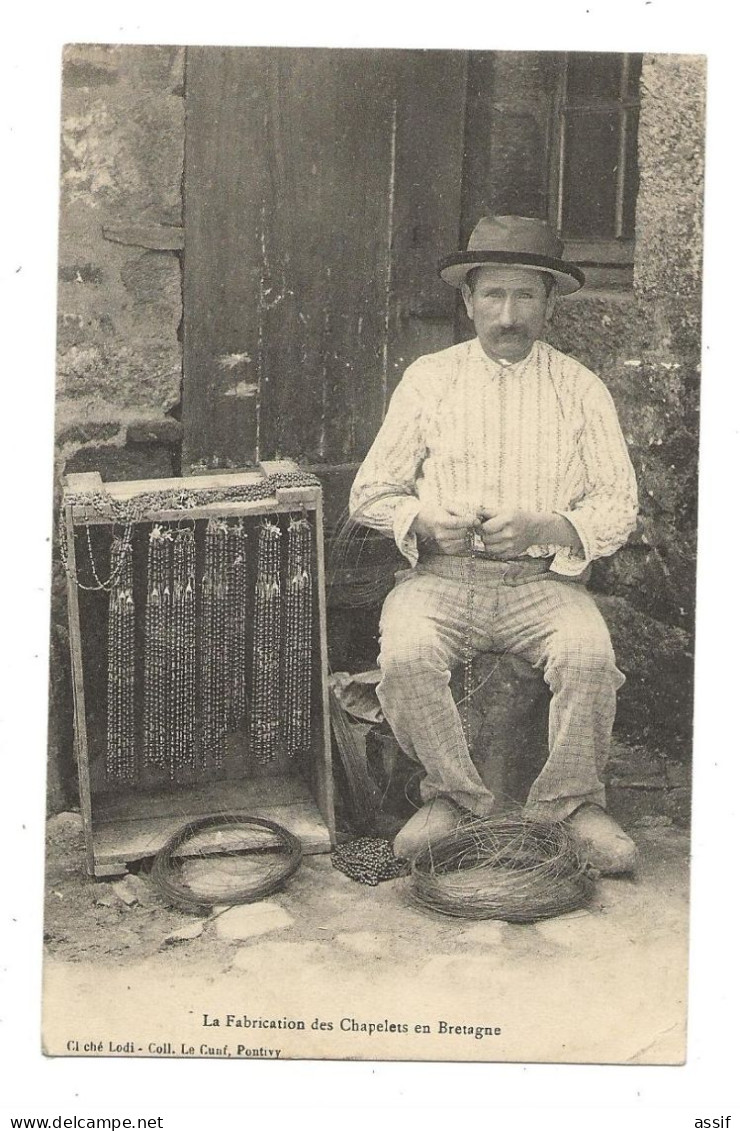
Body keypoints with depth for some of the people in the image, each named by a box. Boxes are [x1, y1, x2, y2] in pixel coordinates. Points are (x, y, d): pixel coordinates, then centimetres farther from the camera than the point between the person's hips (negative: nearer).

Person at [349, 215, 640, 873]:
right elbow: (370, 494, 10)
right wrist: (424, 522, -12)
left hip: (543, 579, 0)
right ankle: (455, 796, -6)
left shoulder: (581, 390, 9)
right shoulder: (428, 380, 10)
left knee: (590, 653, -29)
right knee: (405, 654, -29)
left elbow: (620, 507, 4)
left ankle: (571, 804, -6)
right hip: (441, 574, 1)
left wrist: (543, 528, -15)